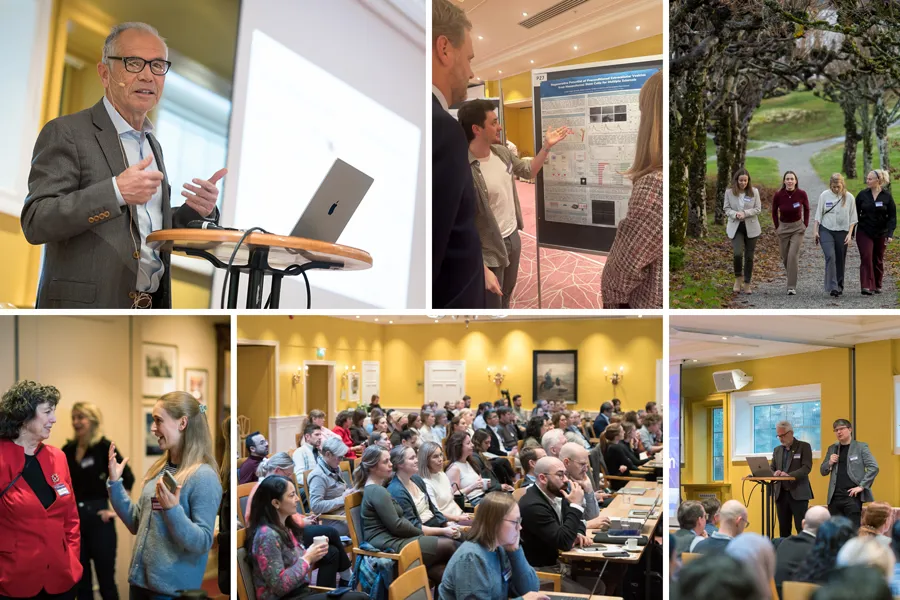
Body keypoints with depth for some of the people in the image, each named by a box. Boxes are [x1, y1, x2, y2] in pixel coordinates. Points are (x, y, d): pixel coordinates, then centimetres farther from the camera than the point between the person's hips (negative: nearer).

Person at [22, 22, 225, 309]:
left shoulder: (153, 145, 18)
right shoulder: (66, 133, -5)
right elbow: (35, 223, -15)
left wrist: (198, 211, 2)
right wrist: (115, 192, -25)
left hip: (151, 311, 7)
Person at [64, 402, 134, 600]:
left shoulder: (104, 447, -8)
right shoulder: (68, 450, 7)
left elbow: (127, 479, -12)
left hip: (97, 518, -5)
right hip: (73, 519, 5)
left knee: (106, 581, 2)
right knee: (81, 582, 11)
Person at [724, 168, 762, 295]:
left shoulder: (754, 192, -1)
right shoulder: (729, 192, 0)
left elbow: (758, 209, -1)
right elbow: (727, 209, 3)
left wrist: (745, 213, -17)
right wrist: (735, 214, -17)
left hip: (751, 228, 1)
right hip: (735, 228, -1)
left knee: (749, 257, 3)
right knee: (738, 254, -18)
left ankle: (747, 284, 15)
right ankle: (738, 278, 7)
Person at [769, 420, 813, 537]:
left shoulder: (804, 447, 0)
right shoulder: (777, 450, 16)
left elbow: (806, 468, -11)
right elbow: (771, 468, 13)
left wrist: (789, 475, -25)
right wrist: (774, 473, -12)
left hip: (798, 493, -5)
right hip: (781, 493, 5)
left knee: (801, 528, -7)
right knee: (783, 529, 7)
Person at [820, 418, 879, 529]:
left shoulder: (861, 447, 1)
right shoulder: (832, 449, 15)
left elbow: (874, 467, -7)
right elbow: (823, 472, 19)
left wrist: (862, 486, -13)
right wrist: (829, 462, -2)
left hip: (852, 495, -5)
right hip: (835, 497, 5)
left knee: (853, 530, -6)